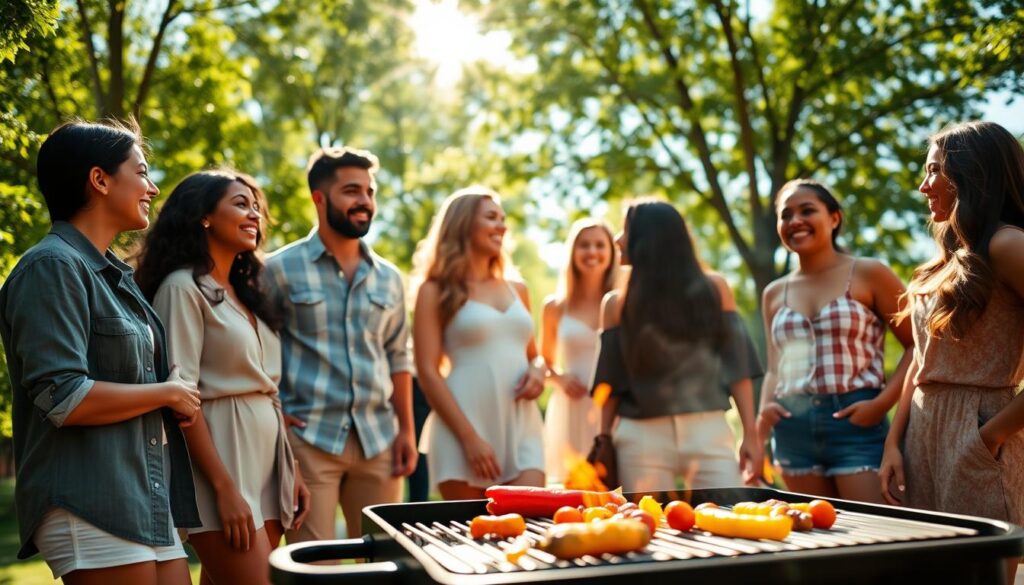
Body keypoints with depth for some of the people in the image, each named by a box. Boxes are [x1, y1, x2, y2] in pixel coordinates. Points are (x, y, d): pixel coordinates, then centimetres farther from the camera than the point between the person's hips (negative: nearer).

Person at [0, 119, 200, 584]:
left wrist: (176, 384, 7)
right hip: (91, 510, -9)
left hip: (149, 504, 9)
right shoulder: (52, 267, -11)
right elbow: (64, 399, -21)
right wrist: (169, 392, -8)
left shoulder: (114, 275, 17)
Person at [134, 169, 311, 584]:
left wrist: (290, 470, 12)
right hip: (221, 451, -8)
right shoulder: (183, 286, -8)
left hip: (265, 452, 8)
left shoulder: (245, 293, 17)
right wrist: (224, 487, -19)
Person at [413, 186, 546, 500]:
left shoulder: (516, 289, 18)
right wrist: (470, 438, -13)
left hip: (522, 428, 4)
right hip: (463, 432, -4)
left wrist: (538, 370, 2)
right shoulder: (436, 291, 2)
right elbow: (427, 371, -5)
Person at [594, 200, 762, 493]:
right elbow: (612, 381, 8)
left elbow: (737, 366, 4)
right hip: (642, 437, 1)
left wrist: (750, 433, -2)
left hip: (709, 431, 0)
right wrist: (605, 440, 2)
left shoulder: (712, 289, 6)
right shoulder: (619, 303, 8)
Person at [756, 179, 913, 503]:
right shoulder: (774, 293, 13)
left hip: (856, 424, -4)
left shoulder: (868, 274, 0)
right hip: (794, 429, 4)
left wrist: (883, 402, -14)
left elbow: (917, 345, -3)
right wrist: (765, 409, 2)